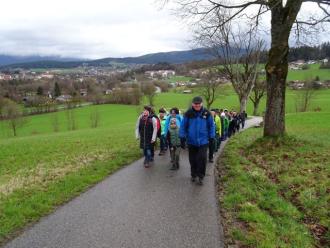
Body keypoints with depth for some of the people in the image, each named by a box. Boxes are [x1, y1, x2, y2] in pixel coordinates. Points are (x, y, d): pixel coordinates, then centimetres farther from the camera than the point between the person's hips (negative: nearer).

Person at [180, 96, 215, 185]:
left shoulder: (206, 113, -4)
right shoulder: (188, 113, -6)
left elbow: (211, 125, 5)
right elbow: (183, 126, -1)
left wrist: (211, 137, 3)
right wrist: (182, 138, -3)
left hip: (203, 141, -1)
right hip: (191, 141, 1)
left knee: (202, 158, -7)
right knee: (192, 159, 12)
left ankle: (200, 176, 12)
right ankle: (193, 175, 32)